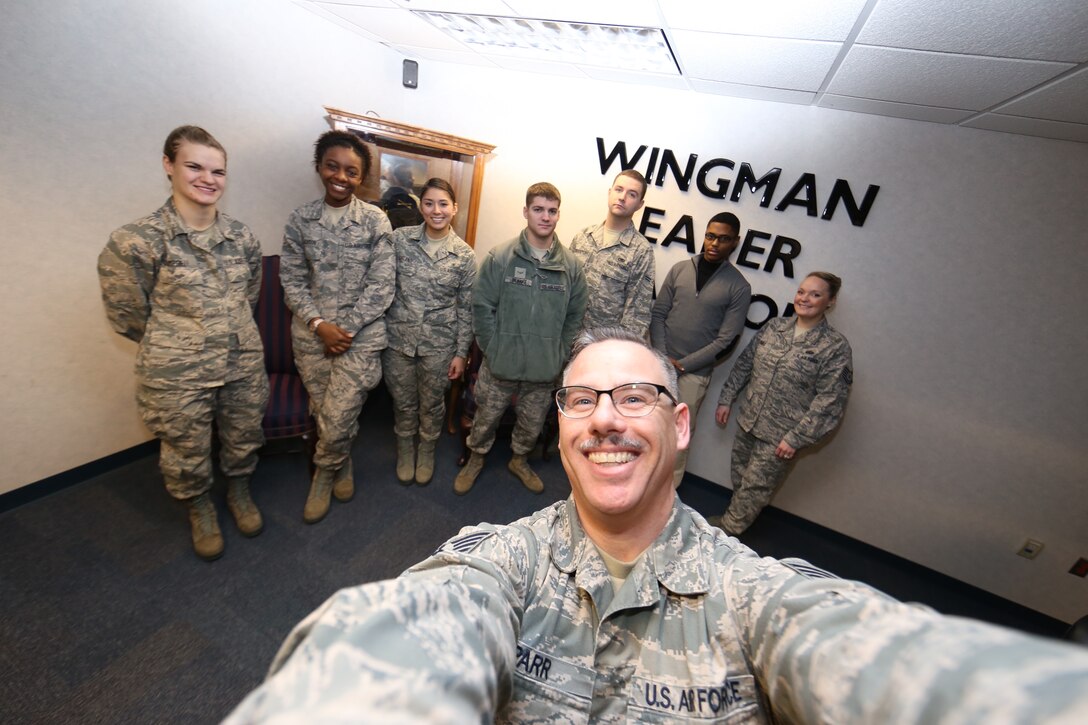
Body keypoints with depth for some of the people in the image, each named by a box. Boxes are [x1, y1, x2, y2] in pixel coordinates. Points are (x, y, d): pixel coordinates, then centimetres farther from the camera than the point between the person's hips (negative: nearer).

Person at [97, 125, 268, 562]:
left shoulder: (241, 236, 0)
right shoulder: (137, 240, -13)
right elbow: (126, 313, -5)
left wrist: (233, 333, 11)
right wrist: (179, 342, 3)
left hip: (245, 365, 3)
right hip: (177, 376, -3)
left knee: (244, 438, 20)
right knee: (187, 452, 16)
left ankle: (239, 491, 48)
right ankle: (200, 510, 44)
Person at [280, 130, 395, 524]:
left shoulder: (375, 220, -3)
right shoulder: (300, 218, 4)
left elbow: (382, 284, -7)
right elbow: (292, 280, 3)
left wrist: (346, 328, -12)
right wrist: (319, 324, -11)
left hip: (361, 334, -2)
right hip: (312, 333, 3)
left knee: (338, 416, -3)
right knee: (325, 414, 12)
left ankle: (325, 470, 28)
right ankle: (341, 466, 40)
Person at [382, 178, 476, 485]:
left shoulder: (465, 255, -5)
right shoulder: (399, 239, -4)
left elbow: (466, 309, -1)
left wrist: (461, 353, -1)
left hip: (439, 344, 0)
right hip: (398, 338, 1)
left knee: (432, 403, 16)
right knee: (403, 402, 17)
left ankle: (427, 451, 42)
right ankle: (405, 450, 43)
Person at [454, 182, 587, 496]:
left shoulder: (571, 265, -2)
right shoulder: (500, 257, -9)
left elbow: (575, 314, 4)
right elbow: (482, 305, -7)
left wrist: (559, 353, 0)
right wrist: (493, 348, -9)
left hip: (545, 369, 2)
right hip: (500, 364, -2)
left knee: (532, 424, 20)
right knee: (486, 417, 16)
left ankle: (519, 460, 48)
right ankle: (476, 458, 45)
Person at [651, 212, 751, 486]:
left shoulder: (739, 287, -5)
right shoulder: (680, 269, 2)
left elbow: (726, 340, -8)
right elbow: (658, 314, 3)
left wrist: (683, 364, -13)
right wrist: (661, 356, -8)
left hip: (695, 373, -3)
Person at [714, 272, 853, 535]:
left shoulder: (836, 346, -11)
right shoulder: (774, 326, 3)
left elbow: (830, 401, -13)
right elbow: (744, 363, 10)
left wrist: (796, 438, -15)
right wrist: (726, 399, 8)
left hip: (780, 437, -4)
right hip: (748, 422, 5)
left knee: (754, 488, 7)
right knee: (739, 480, 18)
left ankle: (726, 532, 27)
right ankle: (733, 519, 41)